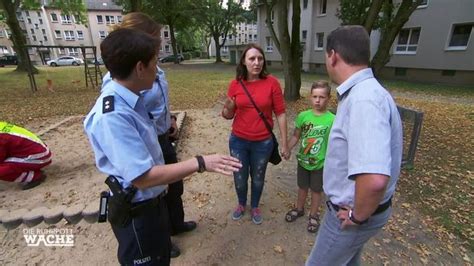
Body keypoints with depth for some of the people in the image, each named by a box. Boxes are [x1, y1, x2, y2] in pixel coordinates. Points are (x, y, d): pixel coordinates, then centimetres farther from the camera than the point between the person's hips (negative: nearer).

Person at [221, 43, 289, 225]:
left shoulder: (272, 83, -11)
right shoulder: (235, 84, -6)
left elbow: (280, 113, -6)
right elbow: (229, 115, 2)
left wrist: (284, 143, -6)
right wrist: (227, 109, -22)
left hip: (263, 143, -1)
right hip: (238, 141, 2)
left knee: (258, 178, 19)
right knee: (239, 178, 18)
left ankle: (255, 207, 47)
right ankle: (241, 204, 48)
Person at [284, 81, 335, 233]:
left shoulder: (332, 120, -17)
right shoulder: (303, 116, -9)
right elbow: (296, 136, 0)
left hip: (320, 164, -2)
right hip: (303, 160, 2)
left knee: (316, 190, 17)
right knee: (302, 187, 22)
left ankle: (313, 215, 41)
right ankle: (299, 209, 47)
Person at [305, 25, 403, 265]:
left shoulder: (363, 99, -32)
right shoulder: (361, 92, 1)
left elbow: (375, 179, -44)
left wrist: (358, 216, -24)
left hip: (354, 212, -9)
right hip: (353, 206, 9)